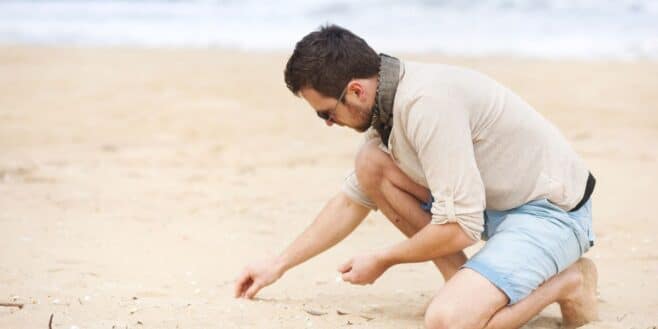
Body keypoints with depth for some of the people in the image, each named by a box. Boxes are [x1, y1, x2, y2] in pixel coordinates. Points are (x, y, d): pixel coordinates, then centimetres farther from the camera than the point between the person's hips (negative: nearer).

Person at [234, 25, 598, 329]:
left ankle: (563, 282, -2)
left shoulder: (428, 103, -28)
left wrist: (382, 260, -10)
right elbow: (352, 200, 17)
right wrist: (278, 265, 18)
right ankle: (467, 285, 4)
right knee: (371, 165, -1)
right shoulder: (386, 102, 2)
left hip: (551, 210, -9)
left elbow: (459, 228, -28)